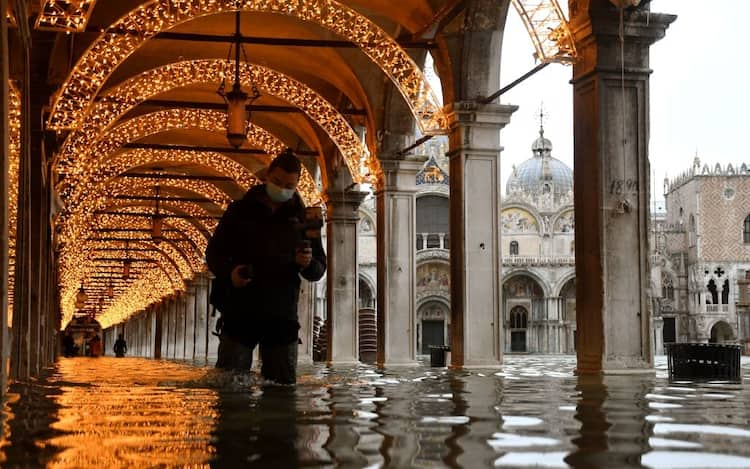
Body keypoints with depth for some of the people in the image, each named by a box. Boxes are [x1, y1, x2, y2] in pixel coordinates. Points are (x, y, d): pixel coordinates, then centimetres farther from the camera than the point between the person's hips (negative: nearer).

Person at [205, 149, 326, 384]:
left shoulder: (302, 218, 10)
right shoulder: (240, 211, 7)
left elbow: (319, 271, 12)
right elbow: (213, 252, 10)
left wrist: (307, 264, -13)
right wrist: (229, 271, -12)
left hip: (282, 318, 1)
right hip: (240, 313, -1)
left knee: (283, 385, 4)